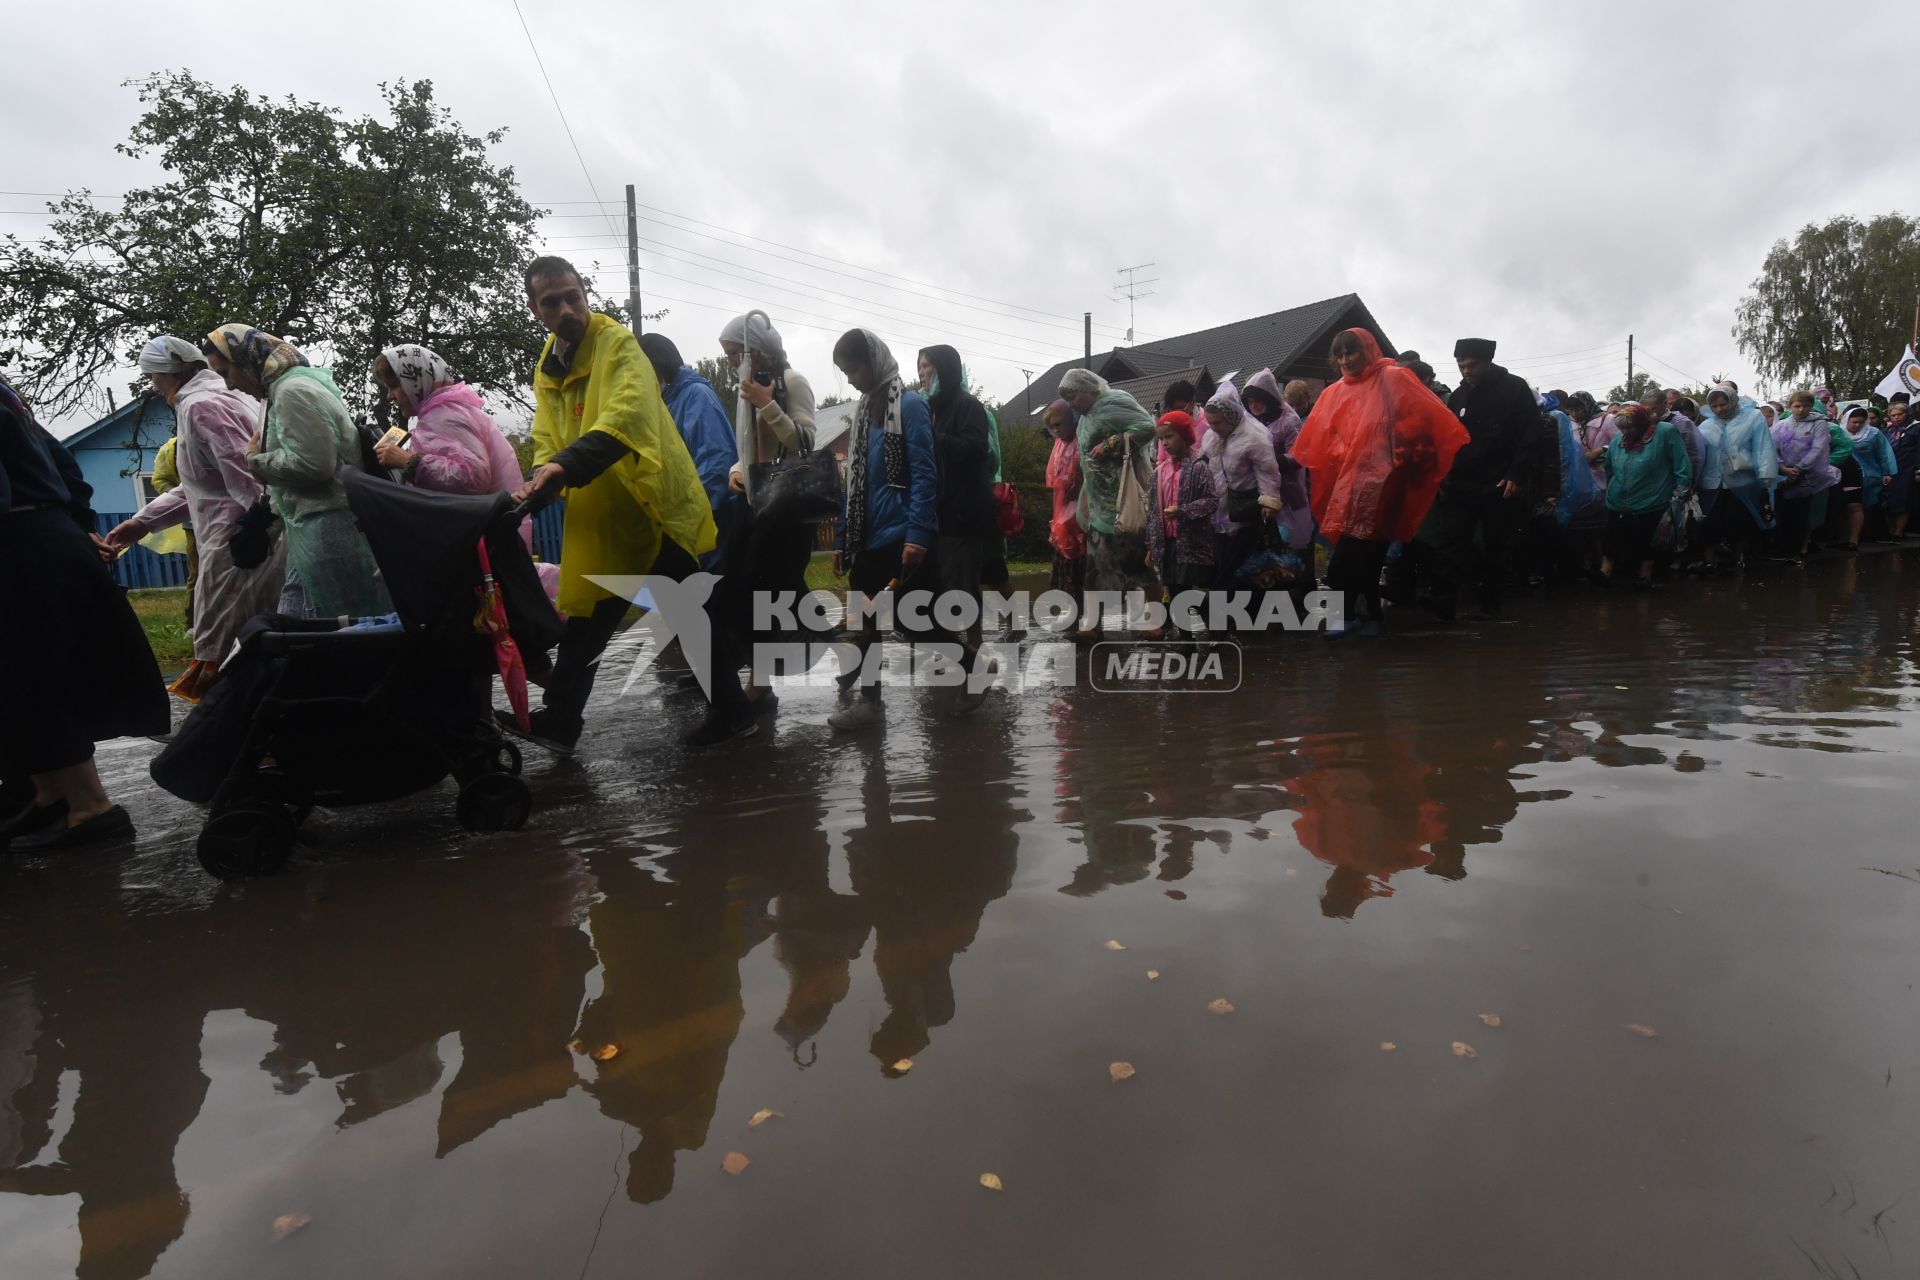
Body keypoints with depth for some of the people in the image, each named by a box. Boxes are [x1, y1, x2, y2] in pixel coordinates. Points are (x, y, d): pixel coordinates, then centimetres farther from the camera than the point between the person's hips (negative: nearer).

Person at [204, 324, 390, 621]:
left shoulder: (293, 391, -10)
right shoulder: (286, 387, 21)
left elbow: (313, 464, -20)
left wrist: (256, 460, -4)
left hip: (328, 530, -11)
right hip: (314, 530, 11)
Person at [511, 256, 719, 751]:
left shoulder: (617, 343, -11)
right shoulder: (546, 369, 13)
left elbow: (626, 415, -29)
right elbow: (547, 443, 10)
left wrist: (567, 465, -41)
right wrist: (539, 481, -11)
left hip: (657, 506, -7)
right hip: (599, 520, 7)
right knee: (583, 621, 12)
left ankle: (731, 710, 18)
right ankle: (557, 723, 23)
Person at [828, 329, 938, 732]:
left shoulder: (910, 404, -7)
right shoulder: (865, 408, 16)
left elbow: (924, 474, -14)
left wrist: (917, 534, -22)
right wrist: (844, 539, 14)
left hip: (901, 539, -8)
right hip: (869, 539, 8)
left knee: (913, 620, -3)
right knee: (864, 620, 9)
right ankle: (868, 701, 18)